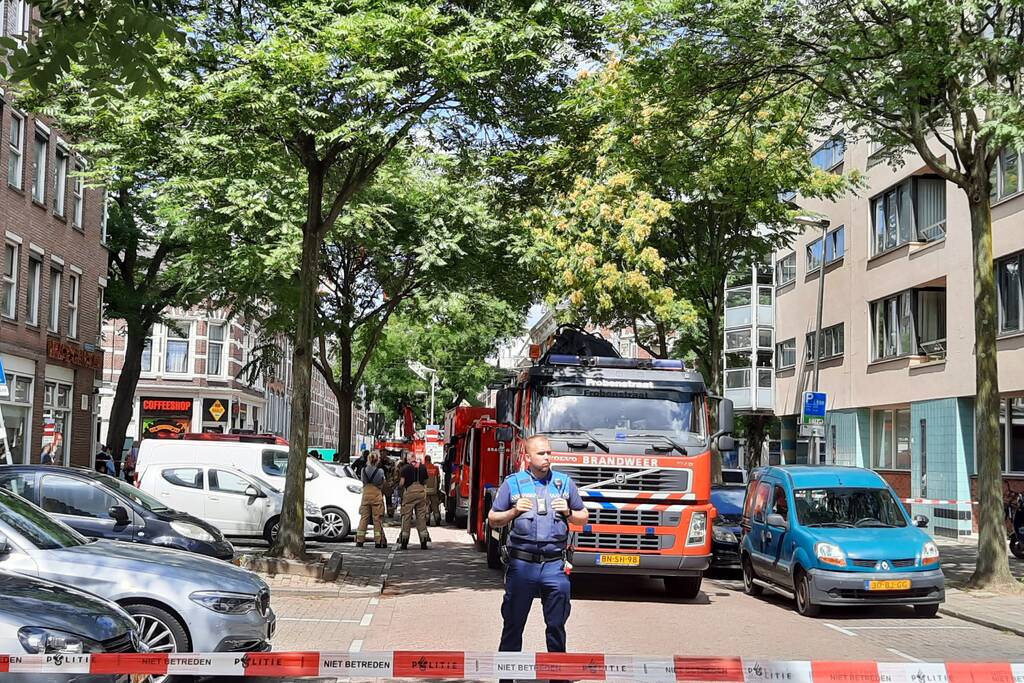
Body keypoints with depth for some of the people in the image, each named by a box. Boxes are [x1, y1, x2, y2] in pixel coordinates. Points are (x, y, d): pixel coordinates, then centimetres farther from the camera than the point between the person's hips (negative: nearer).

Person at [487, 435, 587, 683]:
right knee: (513, 623, 5)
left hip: (555, 564, 1)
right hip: (521, 564, -1)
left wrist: (568, 512, -3)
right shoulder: (512, 483, 5)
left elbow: (583, 518, 17)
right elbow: (493, 520, 10)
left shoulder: (565, 482, 9)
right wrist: (514, 512, -8)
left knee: (557, 624, 6)